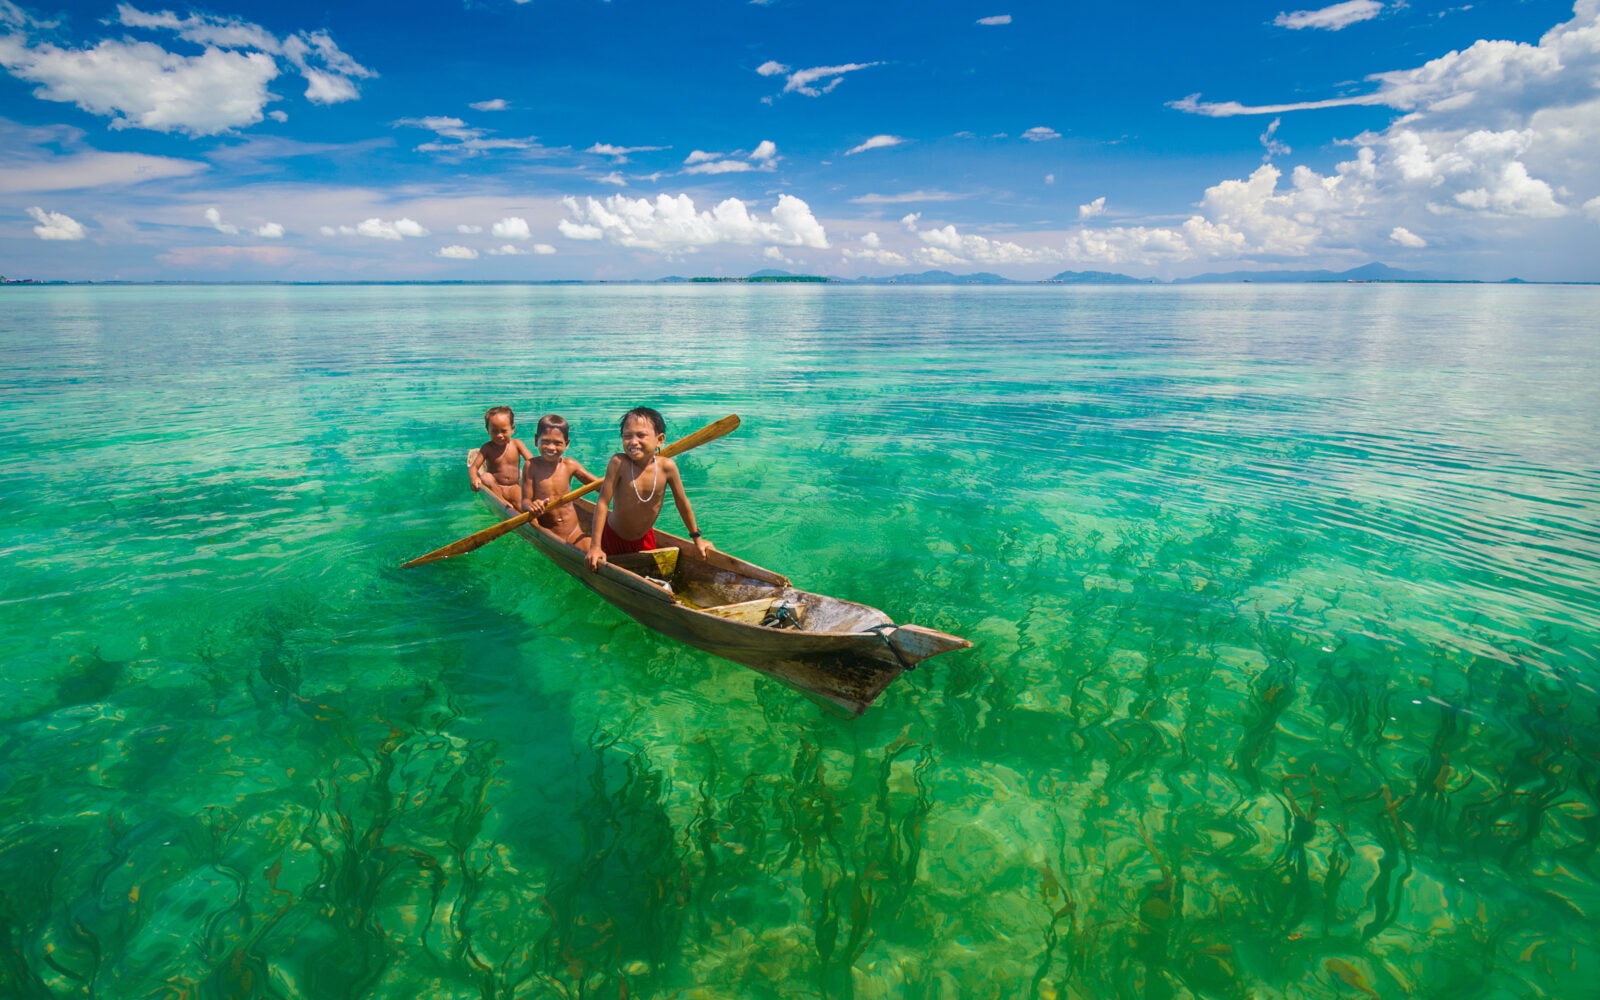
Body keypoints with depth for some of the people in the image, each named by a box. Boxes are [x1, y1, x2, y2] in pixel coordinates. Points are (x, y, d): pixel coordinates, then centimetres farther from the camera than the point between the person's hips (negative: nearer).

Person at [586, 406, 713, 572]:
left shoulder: (666, 466, -21)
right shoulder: (618, 463, -27)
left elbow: (682, 502, -7)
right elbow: (603, 502, -23)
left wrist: (697, 538, 3)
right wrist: (595, 547, -22)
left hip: (644, 539, 2)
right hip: (613, 538, -2)